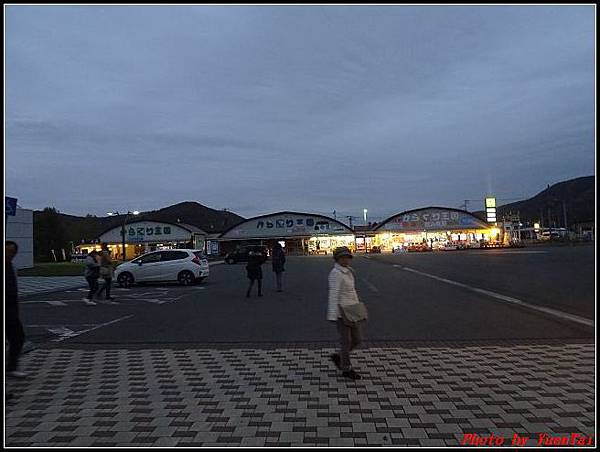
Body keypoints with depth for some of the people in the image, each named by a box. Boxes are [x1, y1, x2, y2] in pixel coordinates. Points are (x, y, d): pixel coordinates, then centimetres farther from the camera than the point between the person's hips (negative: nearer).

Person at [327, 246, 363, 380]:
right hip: (342, 311, -9)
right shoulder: (336, 273, -16)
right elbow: (333, 294, -22)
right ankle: (347, 369, 21)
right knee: (346, 341, 4)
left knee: (357, 339, 14)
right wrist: (332, 315, -26)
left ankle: (338, 357, 32)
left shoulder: (348, 271, 11)